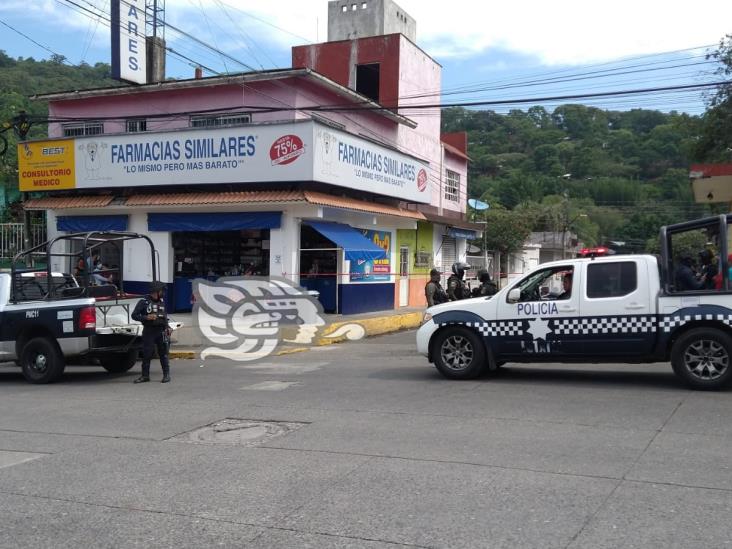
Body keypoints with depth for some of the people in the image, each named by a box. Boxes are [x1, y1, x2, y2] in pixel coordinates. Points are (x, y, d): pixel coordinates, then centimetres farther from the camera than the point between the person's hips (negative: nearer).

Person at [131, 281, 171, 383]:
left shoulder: (162, 302, 13)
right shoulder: (143, 302, -3)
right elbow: (134, 315, -5)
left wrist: (167, 329, 9)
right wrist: (146, 317, -17)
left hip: (161, 331, 3)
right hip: (148, 331, -3)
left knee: (163, 353, 2)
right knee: (147, 354, 1)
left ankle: (166, 374, 7)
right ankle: (145, 375, 9)